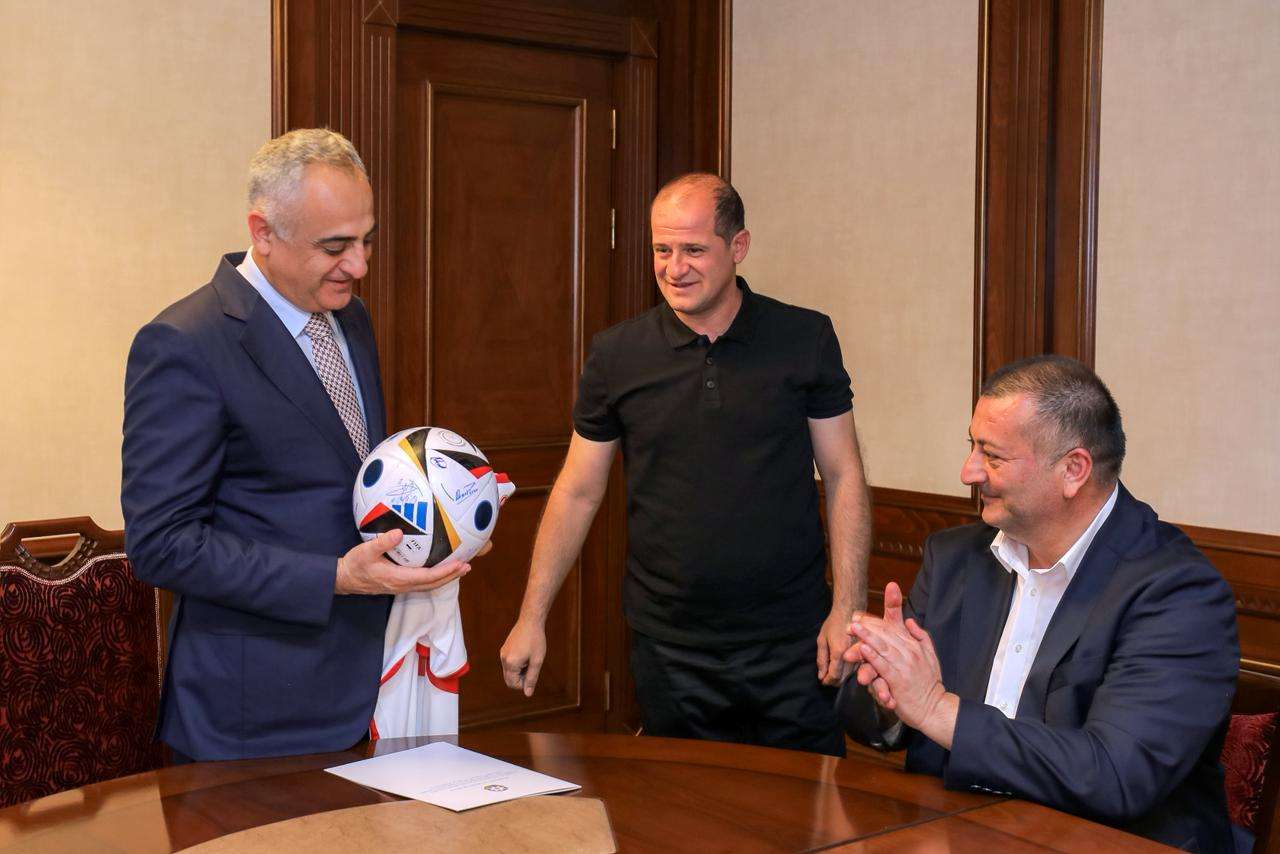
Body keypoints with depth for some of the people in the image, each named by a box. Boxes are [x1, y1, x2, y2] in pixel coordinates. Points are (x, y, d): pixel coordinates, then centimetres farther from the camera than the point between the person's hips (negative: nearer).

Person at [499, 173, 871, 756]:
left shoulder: (806, 340, -1)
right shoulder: (616, 355, 0)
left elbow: (843, 477, 1)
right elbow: (577, 493, 5)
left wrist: (847, 608, -6)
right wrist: (532, 618, 2)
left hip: (790, 642, 0)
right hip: (669, 650, 1)